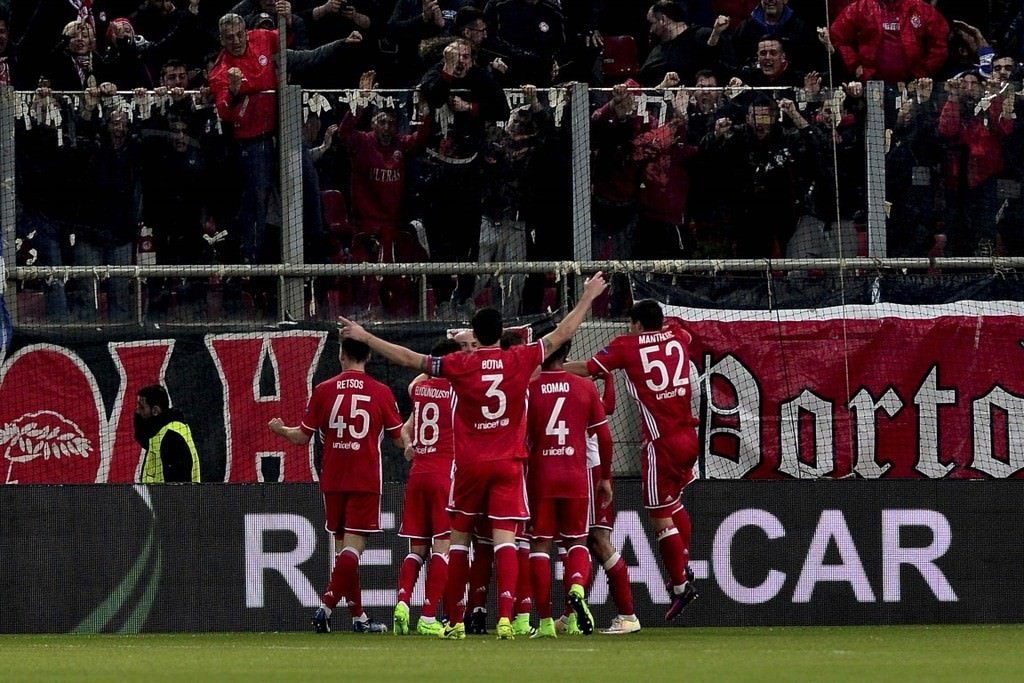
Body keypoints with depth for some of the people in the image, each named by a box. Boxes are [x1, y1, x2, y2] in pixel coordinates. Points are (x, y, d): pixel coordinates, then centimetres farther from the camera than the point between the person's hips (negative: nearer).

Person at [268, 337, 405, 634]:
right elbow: (400, 440, 5)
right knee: (353, 546, -5)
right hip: (365, 483, -3)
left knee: (344, 546, 11)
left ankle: (358, 617, 13)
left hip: (332, 481, 3)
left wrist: (280, 430, 27)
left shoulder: (324, 390, 0)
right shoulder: (381, 393, -3)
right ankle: (326, 607, -20)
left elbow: (303, 437, 6)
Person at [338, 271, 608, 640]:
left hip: (469, 464, 0)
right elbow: (562, 334, 8)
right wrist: (587, 298, 20)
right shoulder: (520, 360, -2)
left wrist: (364, 336, 10)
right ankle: (506, 617, -21)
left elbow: (409, 358, 0)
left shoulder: (460, 365, -4)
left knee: (459, 539, 11)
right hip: (508, 463, 0)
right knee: (504, 539, -6)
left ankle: (455, 621, 14)